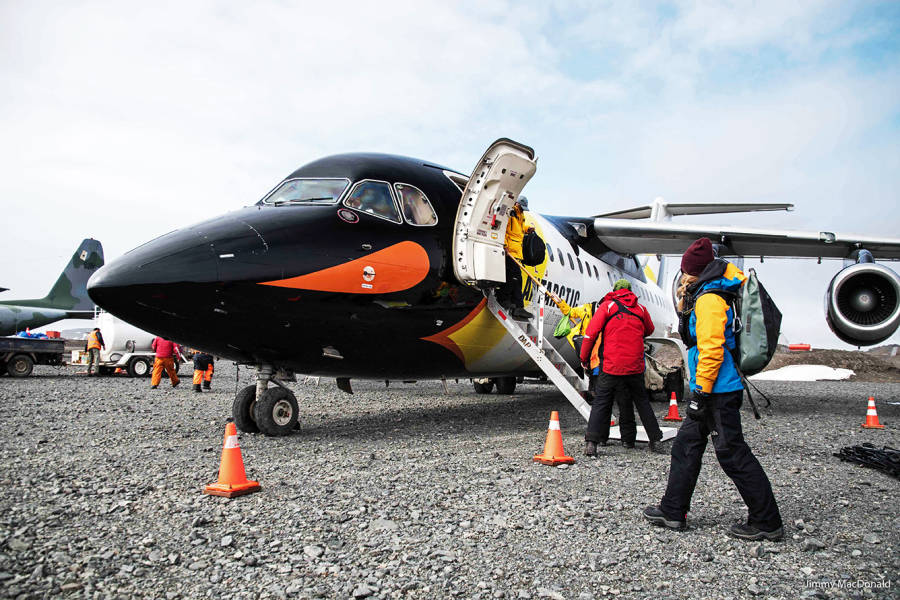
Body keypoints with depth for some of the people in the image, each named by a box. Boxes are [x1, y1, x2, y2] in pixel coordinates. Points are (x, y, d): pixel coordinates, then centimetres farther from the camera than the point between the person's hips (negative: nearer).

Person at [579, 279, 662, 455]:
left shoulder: (607, 305, 1)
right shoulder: (640, 308, 10)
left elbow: (591, 333, -6)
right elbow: (649, 330, 27)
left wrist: (584, 358, 2)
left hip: (611, 365, -2)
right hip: (635, 366, 3)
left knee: (602, 401, 2)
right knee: (641, 400, 18)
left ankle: (591, 442, -8)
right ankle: (654, 439, 21)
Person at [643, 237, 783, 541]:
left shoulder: (709, 299, -15)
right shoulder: (705, 296, 16)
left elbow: (711, 349, -22)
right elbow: (694, 332, 29)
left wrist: (701, 392, -21)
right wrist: (685, 304, 14)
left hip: (720, 392, -11)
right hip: (714, 391, 11)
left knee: (732, 453, -4)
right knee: (686, 444, 13)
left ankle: (767, 521, 8)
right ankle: (673, 511, 21)